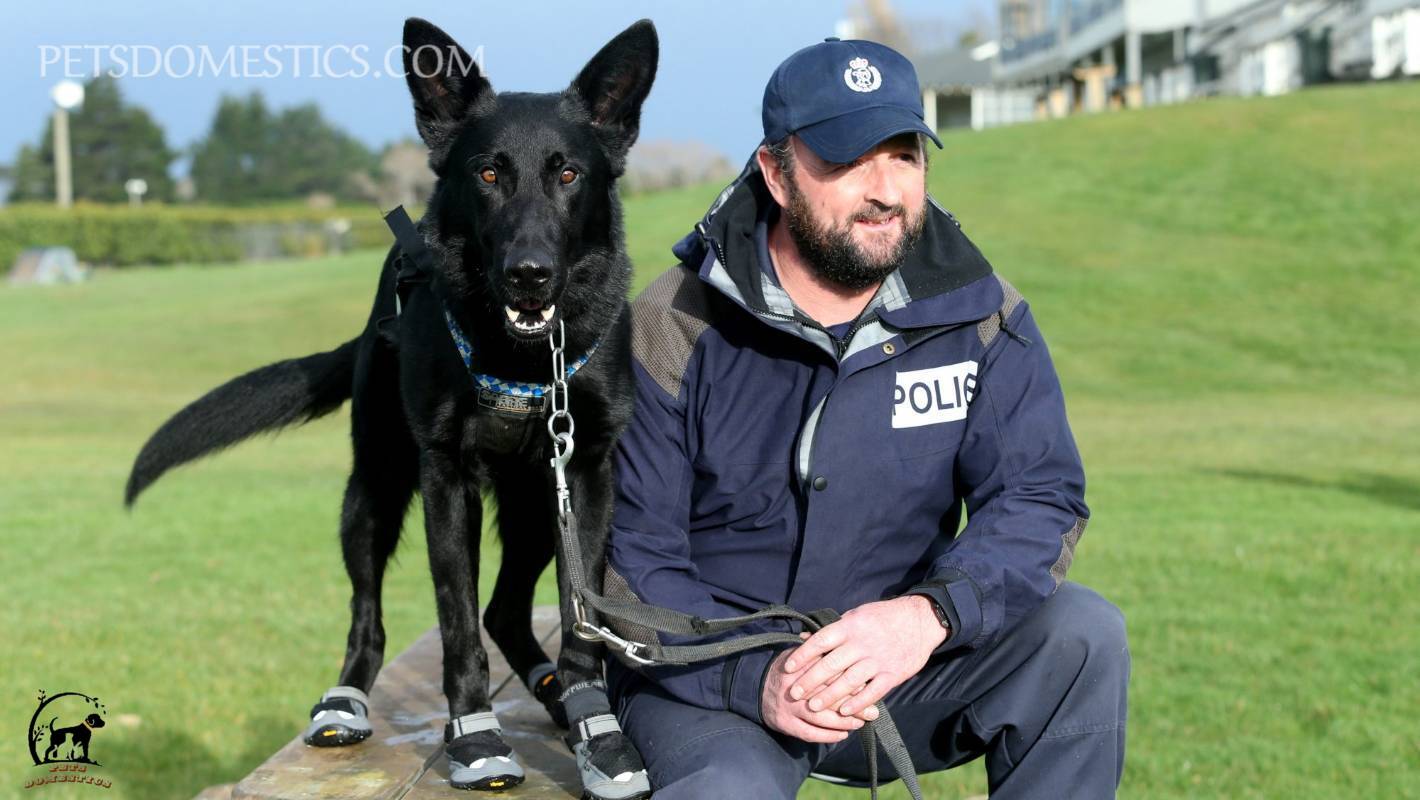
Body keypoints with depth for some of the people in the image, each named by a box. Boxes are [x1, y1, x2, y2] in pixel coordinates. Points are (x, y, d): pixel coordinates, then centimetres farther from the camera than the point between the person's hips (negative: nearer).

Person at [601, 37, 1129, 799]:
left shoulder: (977, 314, -3)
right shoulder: (671, 333, -12)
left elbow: (1040, 496, -9)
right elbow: (625, 560, -12)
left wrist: (931, 614, -30)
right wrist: (754, 679, -30)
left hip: (903, 669, 3)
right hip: (712, 678, -3)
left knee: (1082, 633, -20)